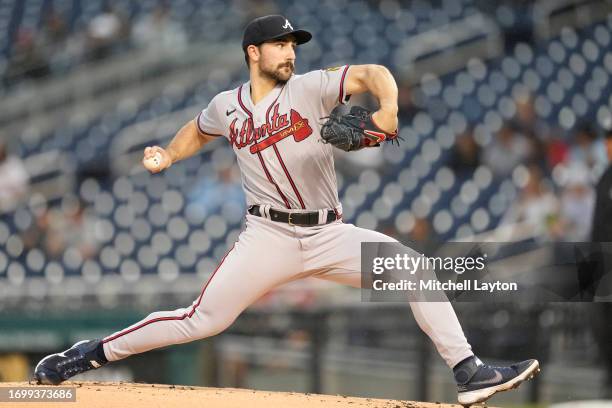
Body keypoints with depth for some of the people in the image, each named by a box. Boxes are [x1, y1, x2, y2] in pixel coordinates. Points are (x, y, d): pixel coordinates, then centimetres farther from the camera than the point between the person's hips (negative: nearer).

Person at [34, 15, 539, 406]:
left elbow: (370, 74, -16)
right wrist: (167, 157, 10)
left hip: (330, 235, 1)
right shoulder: (227, 106, 5)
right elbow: (198, 131, 28)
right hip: (269, 237, 0)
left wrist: (388, 109, -36)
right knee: (202, 321, -7)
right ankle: (92, 353, 9)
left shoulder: (310, 87, -2)